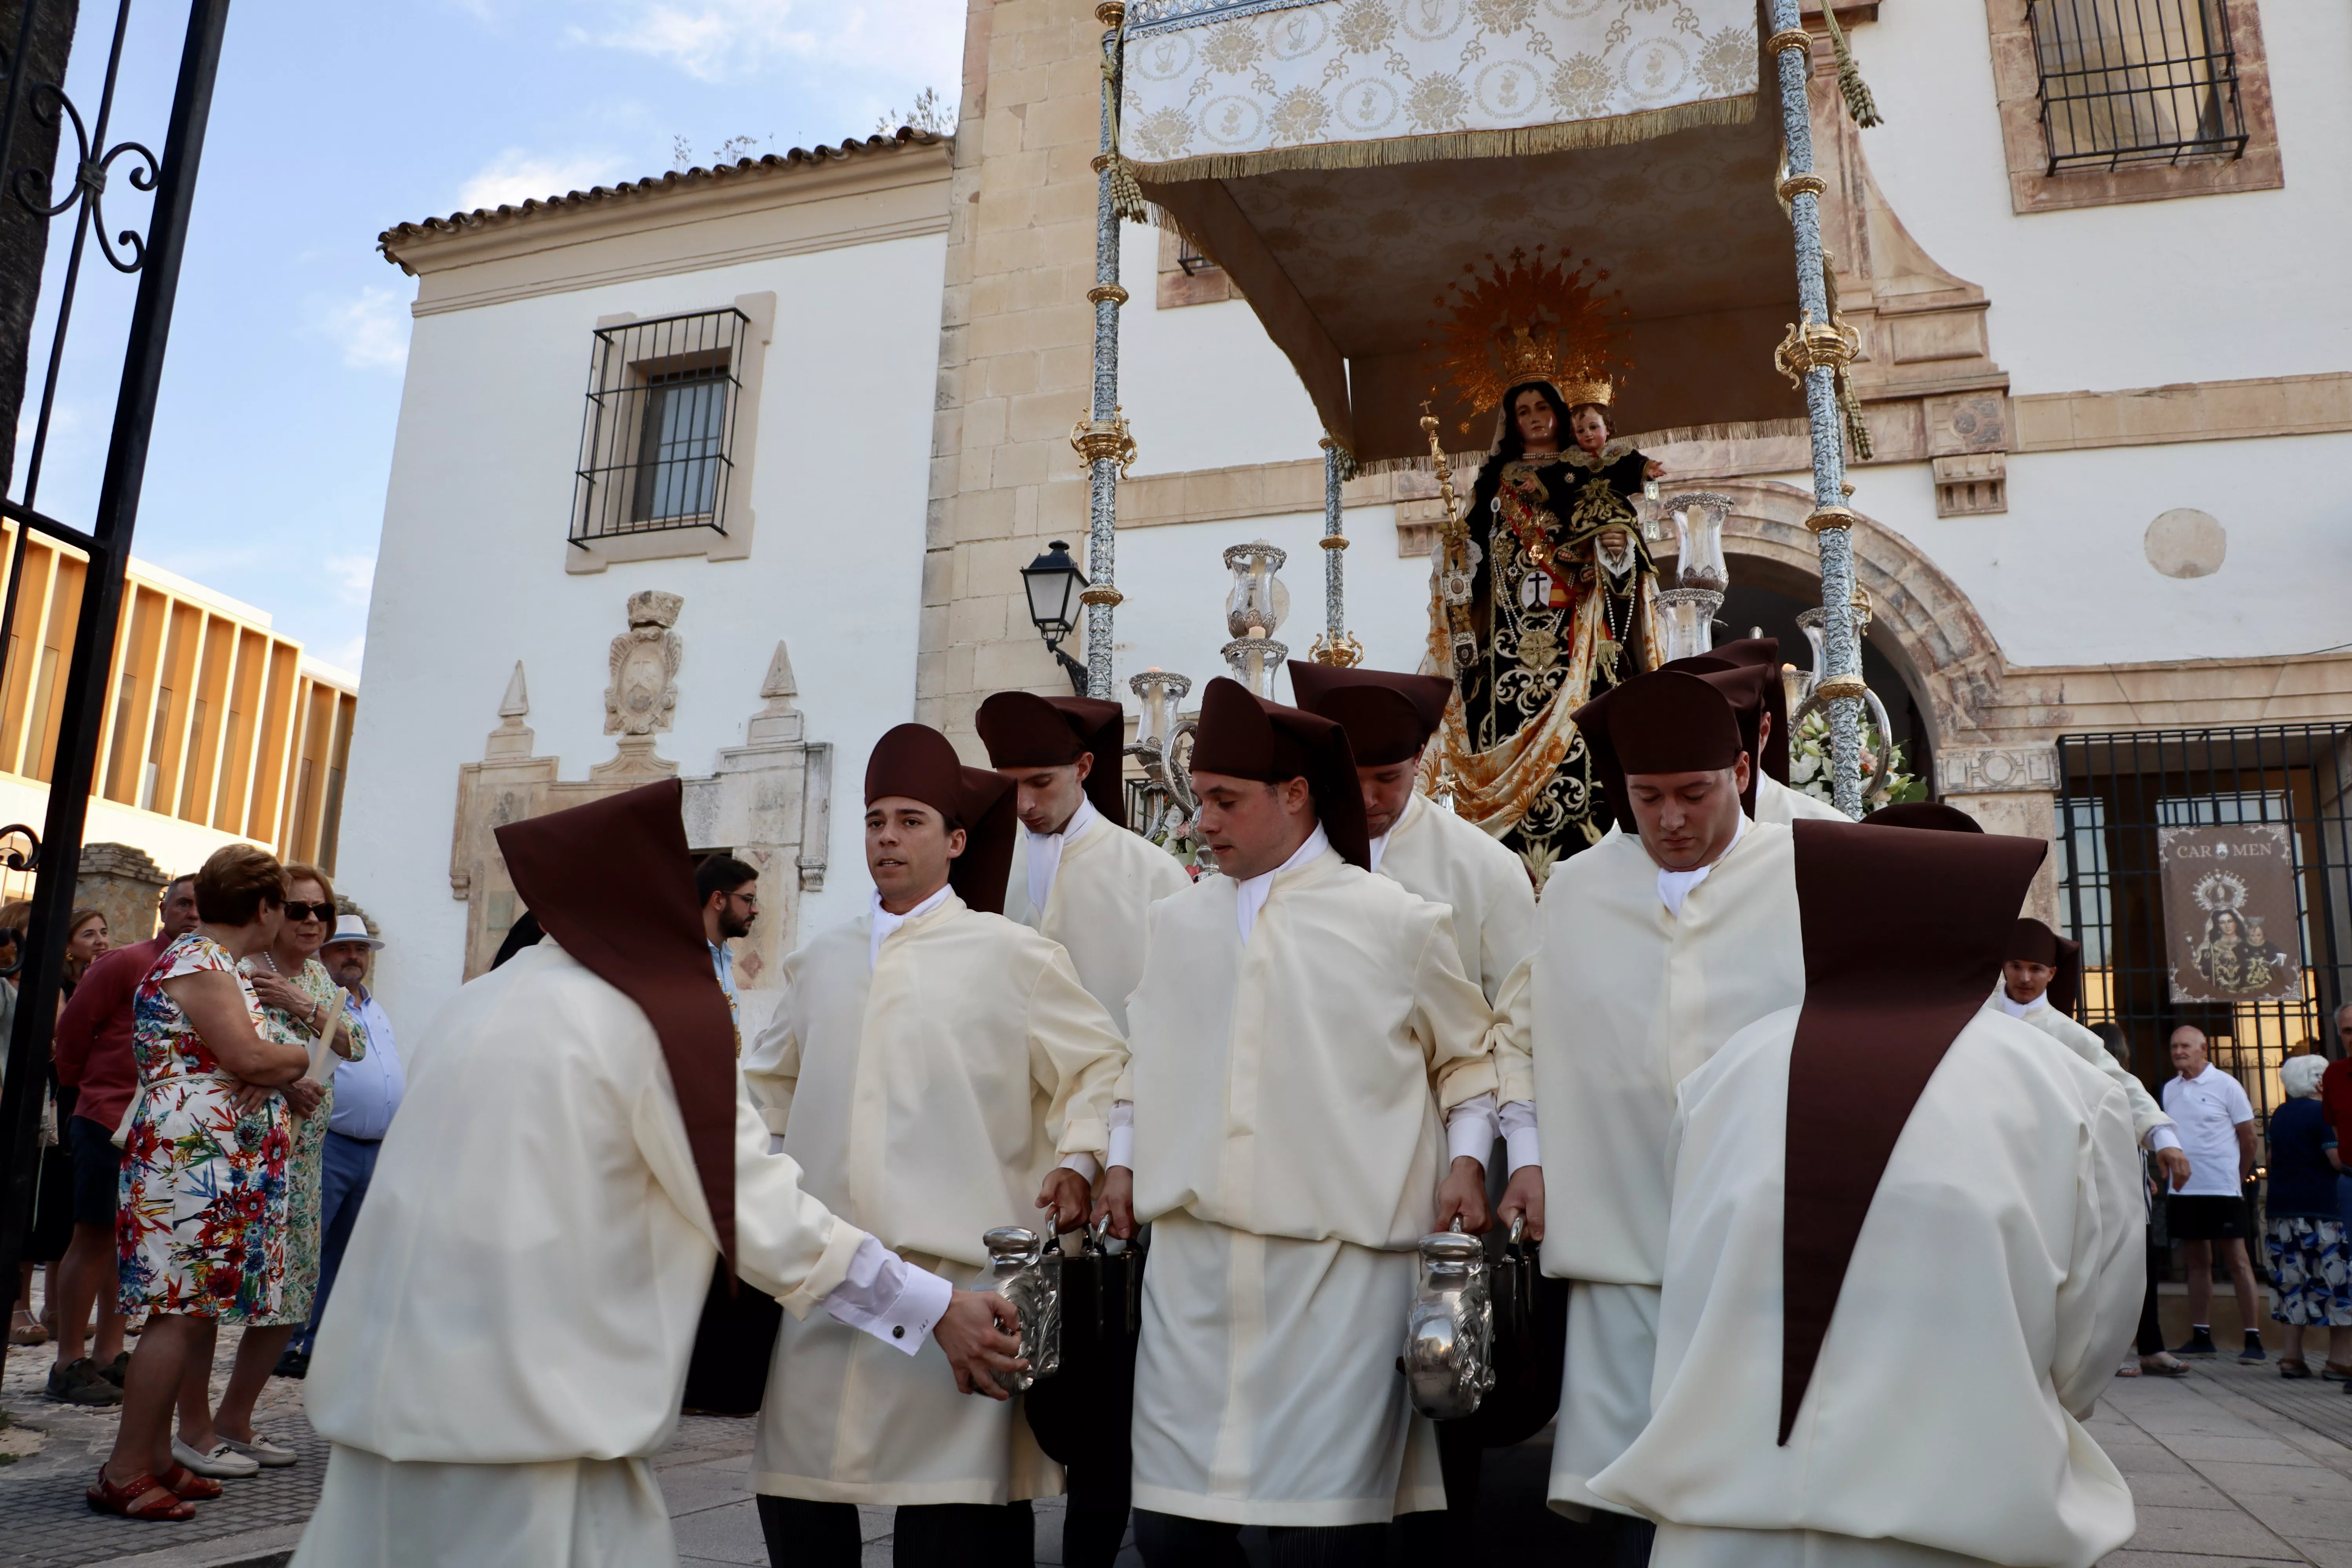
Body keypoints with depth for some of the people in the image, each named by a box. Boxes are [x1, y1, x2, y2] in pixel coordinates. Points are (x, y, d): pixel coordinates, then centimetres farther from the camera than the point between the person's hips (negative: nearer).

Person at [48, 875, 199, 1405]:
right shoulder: (127, 964, -7)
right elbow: (73, 1026, -1)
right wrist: (80, 1084, 10)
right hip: (109, 1119, -5)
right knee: (95, 1237, -1)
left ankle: (108, 1356, 19)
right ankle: (68, 1365, 6)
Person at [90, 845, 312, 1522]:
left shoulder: (213, 963, 20)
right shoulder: (199, 963, -12)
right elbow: (248, 1058, -22)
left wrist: (282, 1070, 0)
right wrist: (302, 1055, -4)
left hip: (216, 1167, 10)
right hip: (194, 1160, -10)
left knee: (196, 1312, 11)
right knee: (183, 1312, -9)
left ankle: (155, 1454, 17)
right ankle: (125, 1472, -3)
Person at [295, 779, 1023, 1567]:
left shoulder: (483, 1001, 10)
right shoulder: (660, 1017, -11)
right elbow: (757, 1207, -12)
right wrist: (935, 1308, -7)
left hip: (404, 1378, 7)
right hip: (526, 1396, -7)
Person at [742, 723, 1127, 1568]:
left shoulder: (1011, 954, 4)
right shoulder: (820, 961, 17)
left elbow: (1099, 1065, 4)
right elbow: (768, 1080, 29)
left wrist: (1078, 1159, -11)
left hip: (955, 1273, -4)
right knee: (796, 1490, 10)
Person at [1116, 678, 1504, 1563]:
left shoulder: (1396, 923, 0)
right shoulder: (1177, 923, 11)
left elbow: (1470, 1054, 11)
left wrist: (1465, 1159, -2)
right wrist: (1127, 1165, 11)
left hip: (1338, 1266, -3)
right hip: (1191, 1262, 4)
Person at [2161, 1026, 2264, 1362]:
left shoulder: (2225, 1085, -5)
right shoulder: (2169, 1089, 9)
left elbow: (2248, 1137, 0)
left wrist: (2239, 1178, 5)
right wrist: (2175, 1171, 9)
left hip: (2222, 1189, -5)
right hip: (2182, 1190, 5)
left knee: (2237, 1261, -3)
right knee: (2197, 1263, 10)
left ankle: (2254, 1339, 0)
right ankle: (2201, 1338, 15)